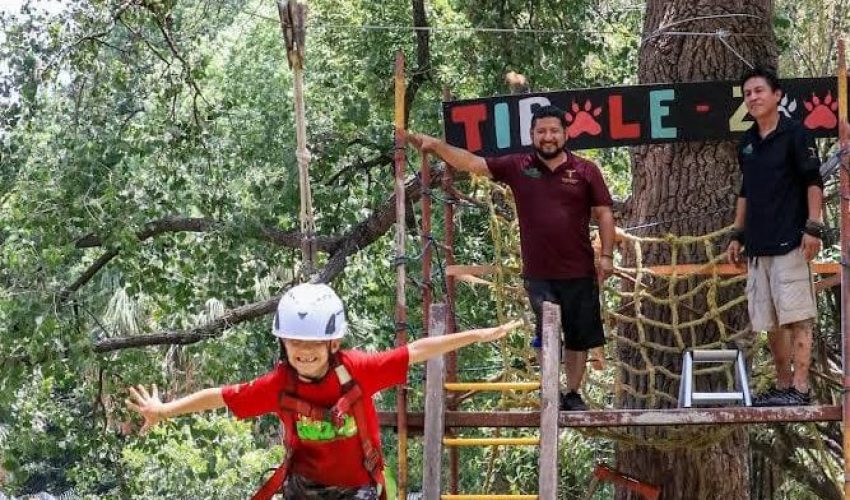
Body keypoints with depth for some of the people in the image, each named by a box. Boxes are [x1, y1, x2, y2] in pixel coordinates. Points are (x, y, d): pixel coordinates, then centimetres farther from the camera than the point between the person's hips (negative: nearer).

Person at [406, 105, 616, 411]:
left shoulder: (585, 171, 1)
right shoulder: (518, 167, 3)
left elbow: (604, 214, 3)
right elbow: (471, 163, 2)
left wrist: (606, 255, -5)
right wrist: (435, 146, -9)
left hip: (579, 272, 0)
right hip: (538, 274, 0)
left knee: (579, 338, 8)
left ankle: (573, 394, 21)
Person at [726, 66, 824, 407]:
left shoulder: (794, 133, -3)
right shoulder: (747, 143, 16)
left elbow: (813, 182, -7)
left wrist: (813, 227, -14)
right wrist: (738, 234, 20)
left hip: (789, 241, -7)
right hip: (757, 245, 7)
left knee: (796, 317, -9)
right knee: (770, 322, 9)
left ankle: (800, 388, -11)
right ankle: (782, 386, 16)